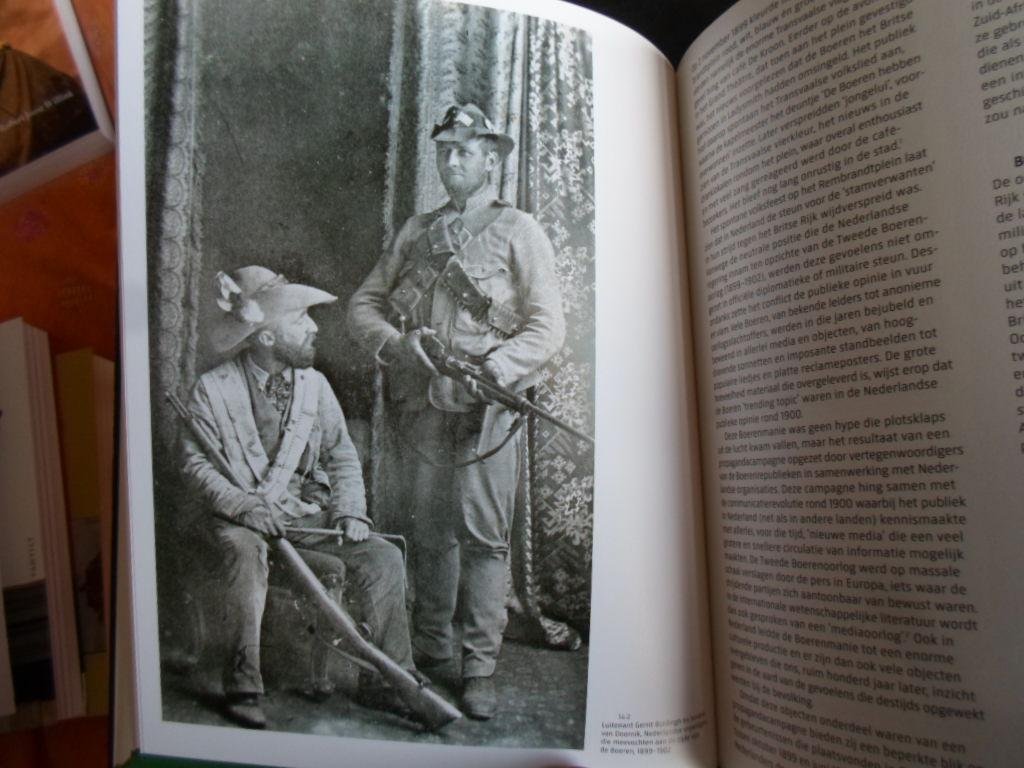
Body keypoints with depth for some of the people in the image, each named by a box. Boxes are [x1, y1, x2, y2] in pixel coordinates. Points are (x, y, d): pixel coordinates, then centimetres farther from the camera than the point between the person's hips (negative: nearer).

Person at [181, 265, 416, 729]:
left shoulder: (314, 384, 7)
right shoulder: (214, 389, -5)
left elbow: (342, 456, 9)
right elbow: (197, 465, -7)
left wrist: (349, 511, -6)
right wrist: (246, 506, -23)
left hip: (305, 515, 4)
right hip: (240, 518, -3)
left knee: (384, 557, -15)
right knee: (245, 552, -37)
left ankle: (388, 681, -1)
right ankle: (242, 688, -21)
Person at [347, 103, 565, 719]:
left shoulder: (518, 231, 5)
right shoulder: (417, 232, 18)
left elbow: (548, 327, -4)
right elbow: (364, 304, 16)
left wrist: (488, 369, -18)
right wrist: (395, 344, -6)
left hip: (487, 407, -4)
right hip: (422, 406, 4)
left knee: (484, 536, -3)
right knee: (431, 534, 11)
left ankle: (482, 669, 8)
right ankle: (432, 653, 25)